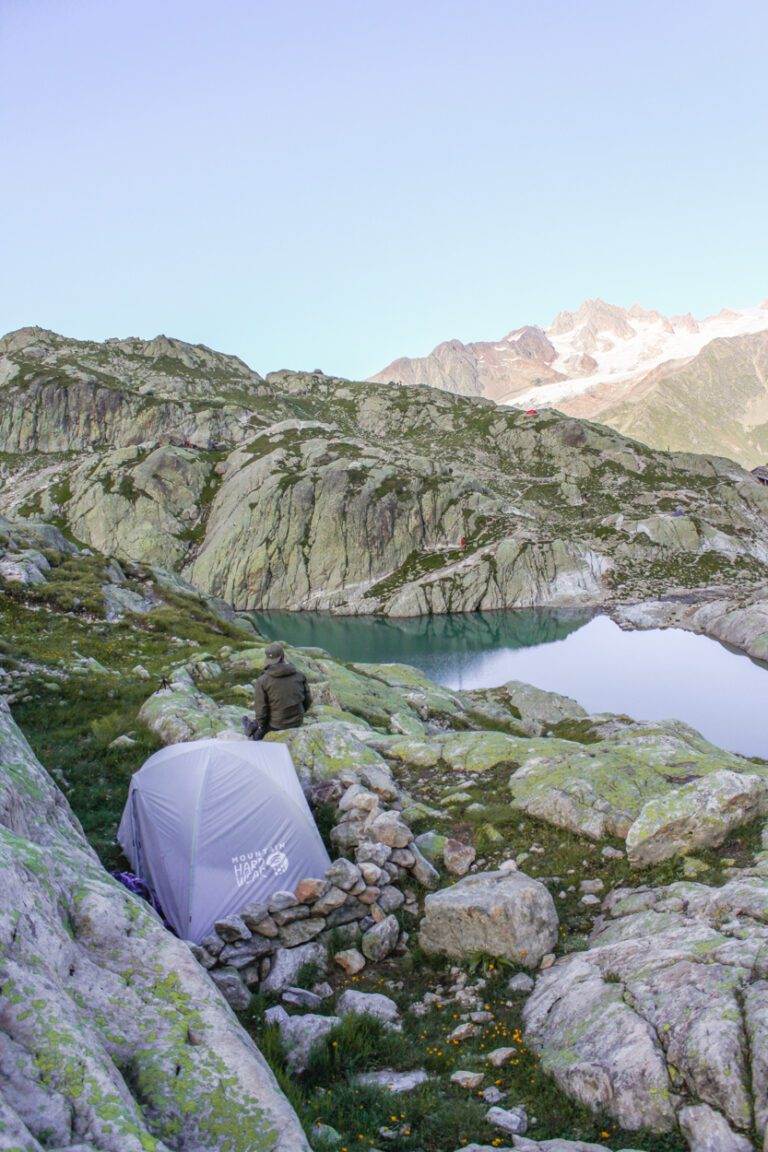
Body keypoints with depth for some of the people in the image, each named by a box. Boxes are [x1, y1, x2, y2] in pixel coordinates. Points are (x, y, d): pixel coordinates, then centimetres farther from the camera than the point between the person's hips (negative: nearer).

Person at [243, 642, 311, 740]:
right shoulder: (299, 675, -6)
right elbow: (308, 700, 3)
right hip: (297, 723, 4)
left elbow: (260, 709, -14)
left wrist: (261, 726, 4)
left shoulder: (262, 681, -16)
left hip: (276, 725, -4)